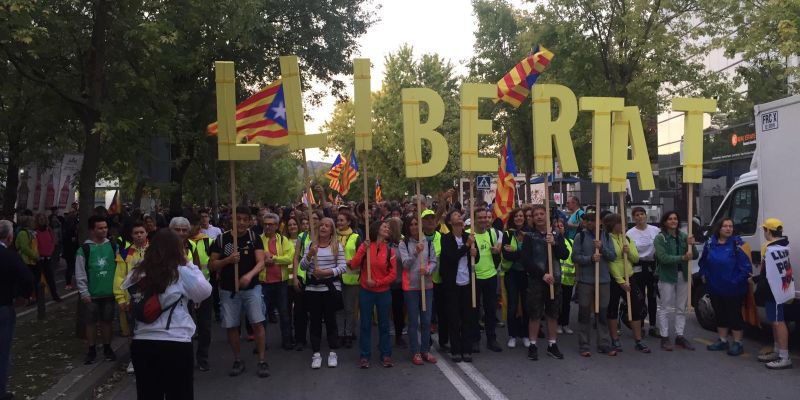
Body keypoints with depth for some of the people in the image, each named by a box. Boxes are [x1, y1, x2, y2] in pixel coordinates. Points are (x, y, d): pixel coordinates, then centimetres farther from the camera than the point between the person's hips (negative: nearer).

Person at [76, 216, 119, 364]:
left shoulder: (112, 247, 1)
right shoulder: (84, 249, -7)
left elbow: (119, 269, 6)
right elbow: (80, 274, -5)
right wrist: (84, 293, -9)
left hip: (109, 293, 2)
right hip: (92, 294, -2)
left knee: (107, 321, 11)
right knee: (91, 322, 7)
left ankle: (107, 348, 26)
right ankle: (91, 350, 21)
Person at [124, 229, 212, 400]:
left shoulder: (136, 274, 2)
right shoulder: (182, 272, -8)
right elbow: (205, 291, 0)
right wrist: (190, 264, 5)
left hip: (142, 343, 4)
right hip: (176, 344, -3)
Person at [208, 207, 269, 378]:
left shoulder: (254, 238, -3)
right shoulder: (222, 239, 0)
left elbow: (261, 262, -13)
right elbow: (211, 265, 1)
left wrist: (249, 275, -32)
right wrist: (228, 260, -17)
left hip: (251, 287, -2)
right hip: (228, 290, 2)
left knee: (257, 323, -9)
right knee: (231, 326, 6)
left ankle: (262, 361, 2)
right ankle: (238, 360, 23)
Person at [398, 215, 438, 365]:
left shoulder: (428, 242, 5)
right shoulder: (404, 243, -1)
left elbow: (433, 262, 2)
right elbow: (406, 264, -11)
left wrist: (427, 270, -18)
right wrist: (416, 253, -27)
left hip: (427, 285, 3)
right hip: (411, 286, -2)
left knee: (426, 320, 8)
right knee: (413, 321, 1)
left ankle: (425, 350, 20)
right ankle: (415, 352, 10)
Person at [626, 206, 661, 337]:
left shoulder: (656, 230, 1)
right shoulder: (630, 233, -3)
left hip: (653, 267, 2)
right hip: (637, 269, -2)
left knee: (653, 297, 8)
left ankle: (653, 326, 18)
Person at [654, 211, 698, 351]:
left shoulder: (683, 236, 6)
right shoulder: (660, 238, -7)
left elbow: (695, 256, 6)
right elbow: (663, 258, -19)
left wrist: (692, 245, -13)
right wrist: (682, 258, -29)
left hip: (683, 276, 5)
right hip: (667, 276, -5)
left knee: (681, 308, 12)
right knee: (665, 308, 0)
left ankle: (679, 336, 22)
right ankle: (664, 338, 8)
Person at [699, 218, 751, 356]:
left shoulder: (737, 244, -12)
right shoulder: (710, 243, 3)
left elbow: (746, 266, -16)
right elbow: (702, 262, 18)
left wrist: (737, 280, -16)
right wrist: (704, 275, 9)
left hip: (733, 289, -5)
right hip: (715, 288, 5)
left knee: (734, 315, 4)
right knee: (719, 314, 15)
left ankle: (737, 343, 17)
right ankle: (722, 341, 29)